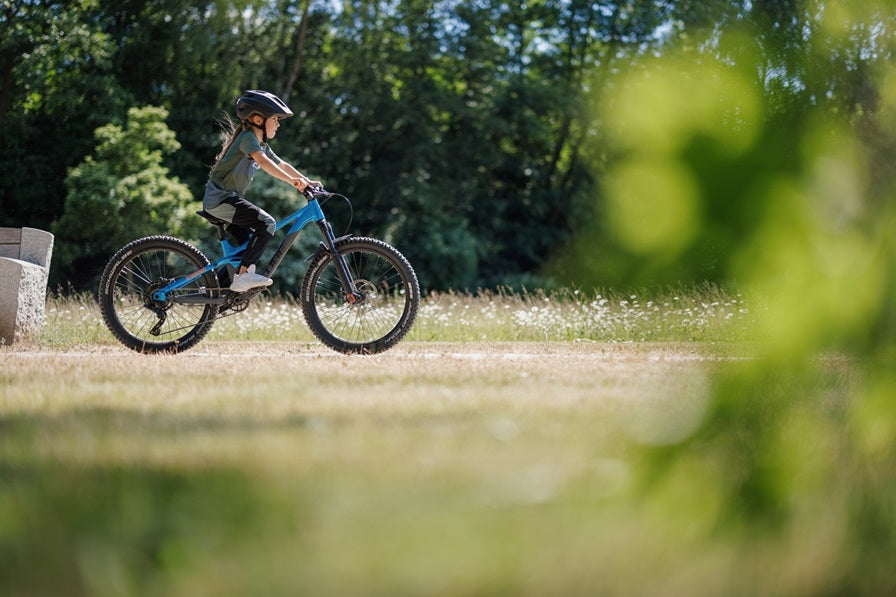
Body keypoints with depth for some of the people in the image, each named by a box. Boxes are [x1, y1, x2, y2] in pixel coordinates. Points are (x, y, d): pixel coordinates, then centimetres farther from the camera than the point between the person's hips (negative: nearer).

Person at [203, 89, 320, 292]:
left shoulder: (262, 145, 18)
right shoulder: (248, 137, -13)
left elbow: (282, 165, 23)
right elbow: (263, 162, -29)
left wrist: (307, 181, 12)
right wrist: (292, 181, -37)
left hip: (225, 199, 11)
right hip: (220, 198, -11)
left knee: (248, 242, 17)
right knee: (267, 223, -19)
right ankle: (243, 276, -22)